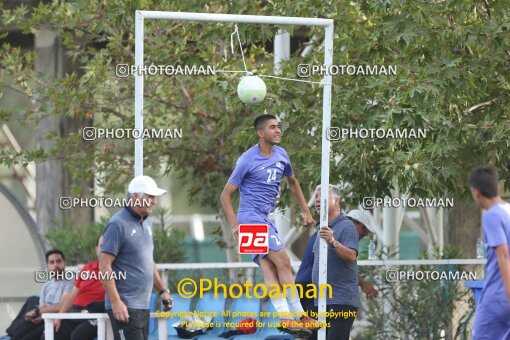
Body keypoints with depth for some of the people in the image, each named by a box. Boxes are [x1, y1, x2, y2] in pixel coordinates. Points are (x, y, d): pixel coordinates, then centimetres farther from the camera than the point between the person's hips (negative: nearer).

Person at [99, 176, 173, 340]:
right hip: (125, 307, -9)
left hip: (143, 306, 9)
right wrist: (116, 302, -21)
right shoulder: (118, 225, -12)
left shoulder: (146, 222, 15)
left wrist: (162, 290, 21)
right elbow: (104, 266, -15)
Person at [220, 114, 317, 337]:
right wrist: (235, 226, -19)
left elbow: (292, 182, 27)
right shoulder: (247, 160, -12)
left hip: (265, 219, 7)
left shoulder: (281, 155, 8)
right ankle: (298, 316, -8)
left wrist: (306, 211, 21)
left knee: (269, 269, -3)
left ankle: (285, 318, -13)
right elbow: (225, 196, -9)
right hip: (251, 217, -7)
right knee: (283, 262, -11)